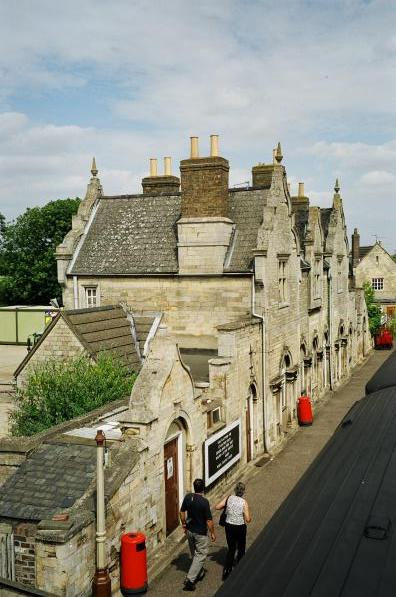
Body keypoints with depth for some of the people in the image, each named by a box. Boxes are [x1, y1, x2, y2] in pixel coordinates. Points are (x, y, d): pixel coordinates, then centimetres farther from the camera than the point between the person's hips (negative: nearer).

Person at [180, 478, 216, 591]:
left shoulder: (188, 497, -8)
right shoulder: (204, 502, -25)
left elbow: (182, 512, 3)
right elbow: (209, 520, -20)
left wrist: (184, 524, 18)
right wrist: (212, 533, -6)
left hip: (189, 531, 6)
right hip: (200, 533, -6)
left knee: (195, 554, 24)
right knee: (201, 555, 6)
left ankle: (200, 573, 41)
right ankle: (190, 580, 0)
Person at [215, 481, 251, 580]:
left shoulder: (228, 498, -9)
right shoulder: (244, 502, -17)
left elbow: (217, 507, -8)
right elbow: (248, 519, -19)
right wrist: (249, 517, 4)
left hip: (229, 526, 3)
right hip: (240, 527, -3)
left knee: (231, 548, 16)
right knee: (241, 548, 21)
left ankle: (227, 569, 4)